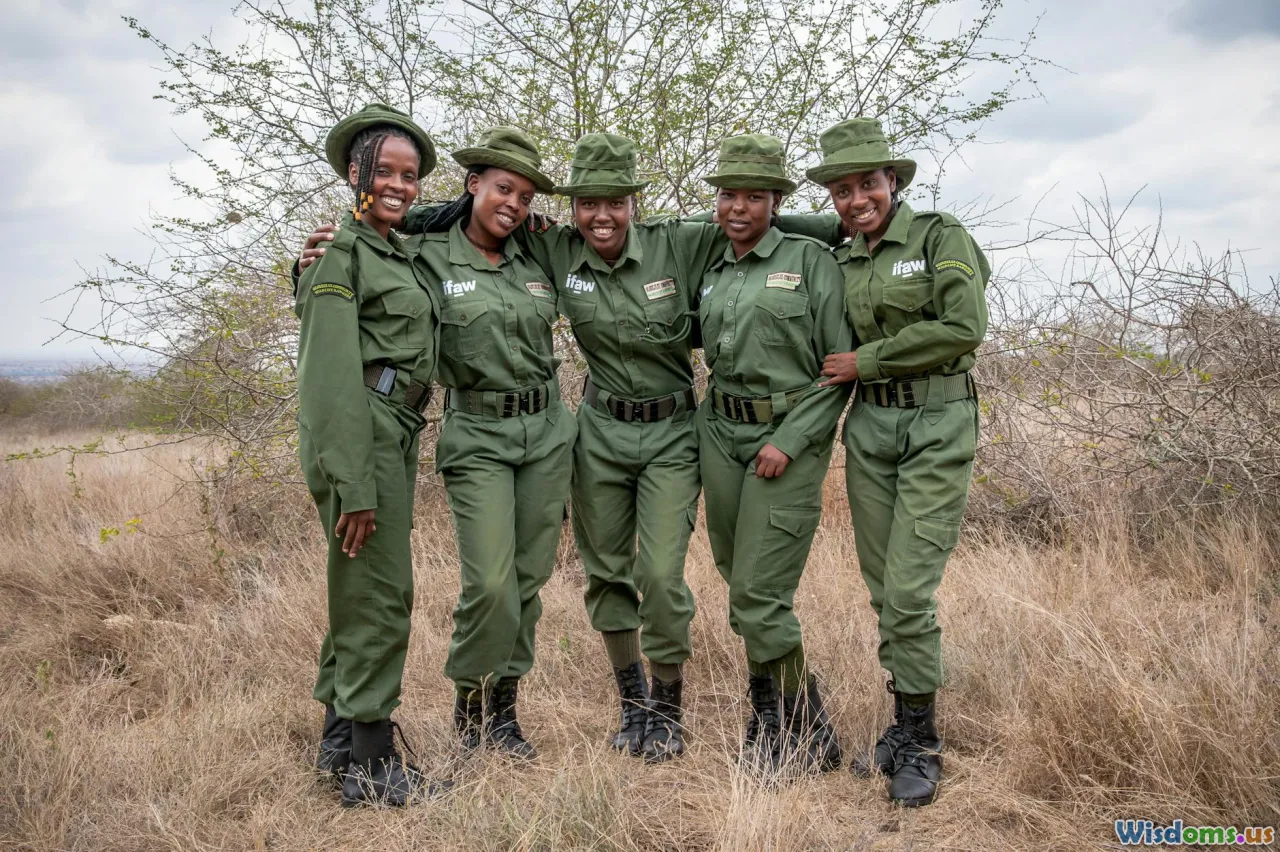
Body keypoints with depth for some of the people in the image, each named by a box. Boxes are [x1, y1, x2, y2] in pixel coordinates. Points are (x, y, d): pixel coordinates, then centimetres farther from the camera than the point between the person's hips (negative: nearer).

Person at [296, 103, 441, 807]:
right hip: (358, 437, -9)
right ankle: (372, 767, 6)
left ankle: (340, 739, 29)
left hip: (395, 436, 9)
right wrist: (352, 484, -21)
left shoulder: (400, 254, 16)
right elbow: (332, 374, -17)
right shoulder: (341, 253, -10)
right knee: (380, 594, -5)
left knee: (359, 590, 15)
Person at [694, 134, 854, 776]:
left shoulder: (810, 258, -3)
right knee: (739, 584, 9)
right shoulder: (710, 276, 14)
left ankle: (808, 734, 8)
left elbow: (841, 366, -7)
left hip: (790, 436, -5)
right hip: (721, 433, 6)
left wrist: (789, 442, -14)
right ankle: (767, 712, 26)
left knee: (759, 592, -9)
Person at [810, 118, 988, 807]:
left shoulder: (940, 237, -4)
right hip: (868, 427, 6)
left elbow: (963, 329, -15)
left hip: (936, 426, -5)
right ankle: (908, 722, 23)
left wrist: (865, 361, -11)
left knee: (909, 589, -9)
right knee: (883, 586, 8)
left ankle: (920, 743, 7)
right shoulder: (839, 261, 12)